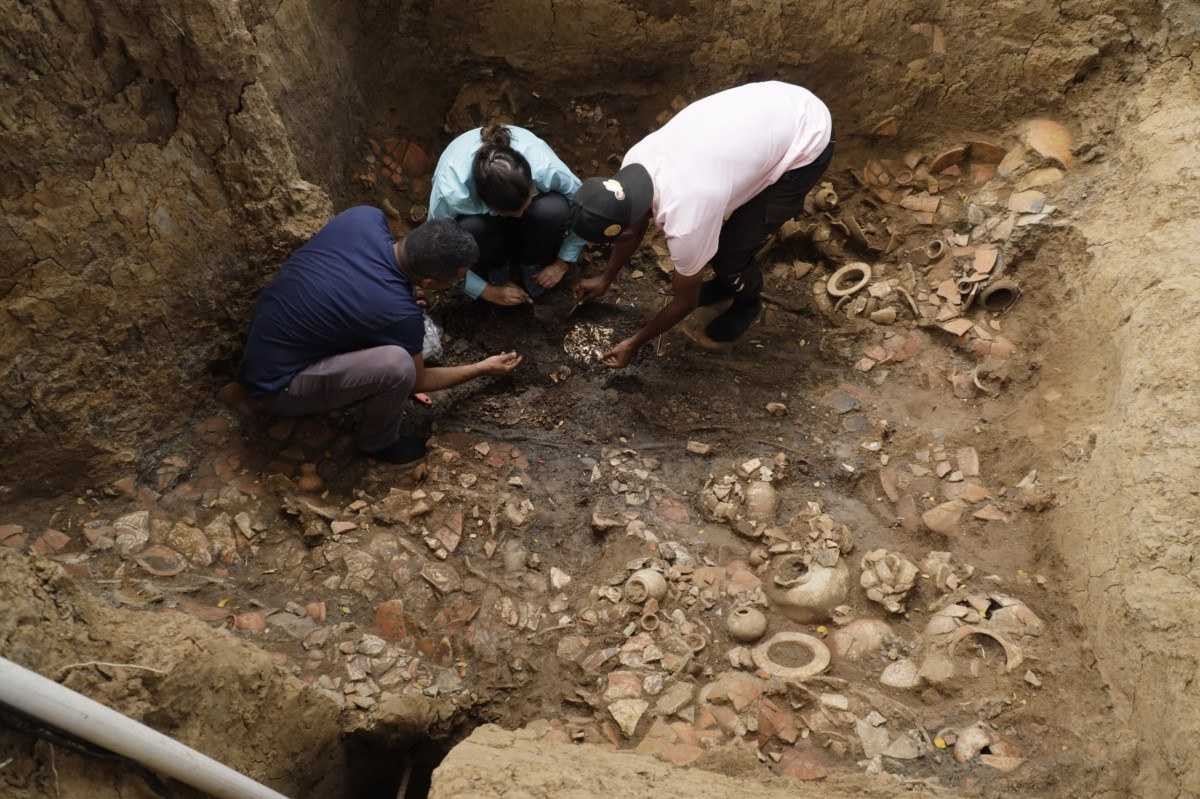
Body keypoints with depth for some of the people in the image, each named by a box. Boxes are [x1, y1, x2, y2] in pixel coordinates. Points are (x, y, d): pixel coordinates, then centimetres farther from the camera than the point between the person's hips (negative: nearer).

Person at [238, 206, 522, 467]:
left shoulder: (364, 217, -13)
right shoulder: (400, 313, -27)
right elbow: (418, 380, -5)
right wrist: (483, 368, 7)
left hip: (265, 335, 8)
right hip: (274, 385, -8)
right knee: (397, 364, -28)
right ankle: (379, 441, 3)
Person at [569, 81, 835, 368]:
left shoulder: (685, 223, -30)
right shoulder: (635, 161, -11)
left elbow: (686, 302, -10)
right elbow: (632, 227, 12)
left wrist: (634, 343, 3)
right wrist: (605, 279, 26)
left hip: (807, 141, -7)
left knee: (729, 251, -2)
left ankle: (748, 302, 30)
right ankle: (726, 281, 41)